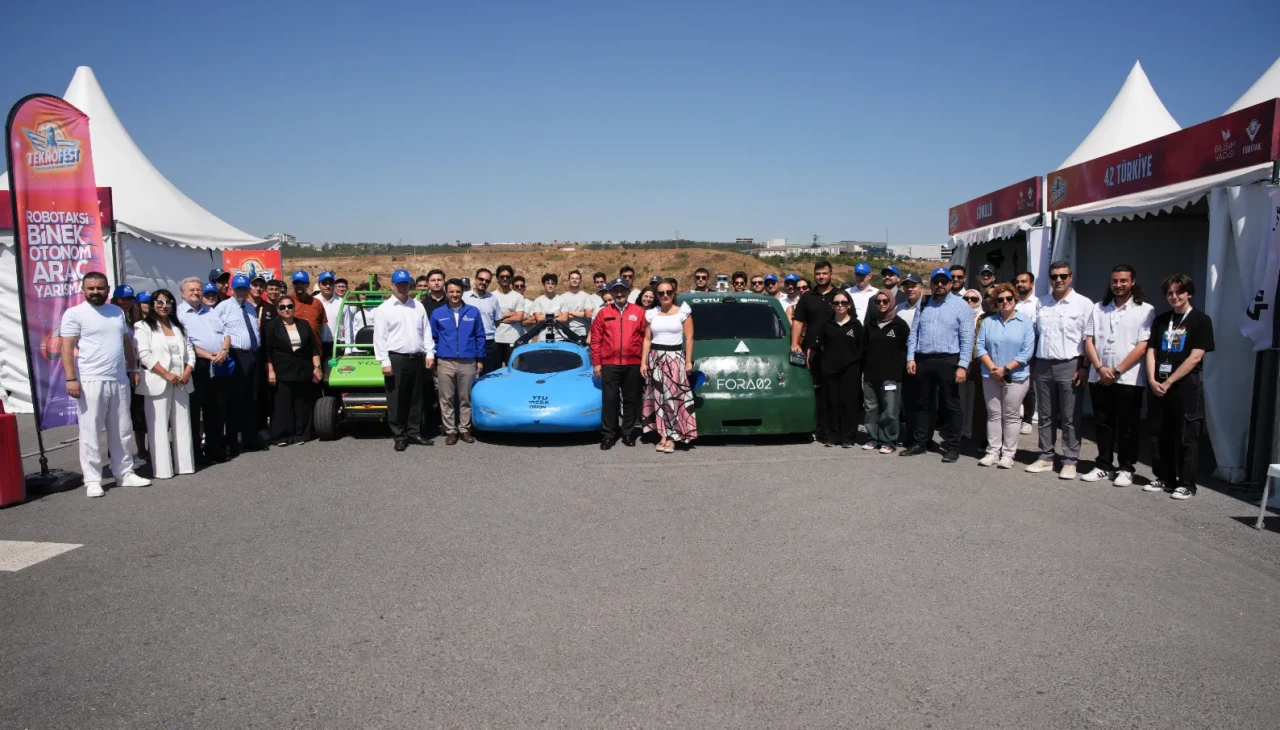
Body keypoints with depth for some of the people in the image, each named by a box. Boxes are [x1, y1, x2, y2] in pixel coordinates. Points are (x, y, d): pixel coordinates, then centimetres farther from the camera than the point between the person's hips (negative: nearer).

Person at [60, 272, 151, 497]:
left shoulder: (117, 312, 14)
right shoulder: (74, 314, -4)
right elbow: (67, 348, -9)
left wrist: (133, 369, 15)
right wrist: (71, 379, -16)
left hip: (119, 380, 6)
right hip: (90, 381, -6)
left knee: (122, 431, 11)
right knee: (90, 432, -1)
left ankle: (124, 473, 20)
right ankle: (92, 480, 5)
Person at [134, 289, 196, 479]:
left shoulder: (178, 327, 19)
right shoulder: (143, 327, 1)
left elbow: (189, 350, 12)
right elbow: (144, 355, -10)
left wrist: (187, 372, -6)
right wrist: (167, 374, -17)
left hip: (181, 383, 5)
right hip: (158, 383, -5)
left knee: (182, 425, 6)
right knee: (159, 427, -5)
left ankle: (185, 464, 10)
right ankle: (162, 469, -3)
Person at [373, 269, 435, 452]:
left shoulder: (419, 306, 11)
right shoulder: (384, 309, -1)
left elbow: (426, 331, 12)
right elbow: (380, 337, -6)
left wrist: (430, 353, 3)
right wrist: (385, 361, -12)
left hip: (418, 359, 4)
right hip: (396, 359, -4)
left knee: (416, 399, 10)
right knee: (396, 400, 0)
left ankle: (414, 432, 20)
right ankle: (399, 436, 8)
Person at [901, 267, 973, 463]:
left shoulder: (961, 306, -1)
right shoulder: (923, 306, 13)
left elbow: (967, 338, -7)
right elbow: (914, 333, 11)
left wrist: (963, 366, -14)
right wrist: (910, 358, 0)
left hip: (948, 361, -4)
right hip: (923, 361, 4)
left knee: (950, 406, 2)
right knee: (923, 404, 12)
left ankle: (952, 447, 11)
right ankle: (919, 443, 21)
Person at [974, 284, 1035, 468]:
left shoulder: (1026, 323, -1)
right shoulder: (988, 322, 8)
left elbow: (1027, 352, -9)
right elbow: (981, 347, 1)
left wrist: (1005, 369, -14)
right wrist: (993, 368, -12)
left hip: (1016, 377, -3)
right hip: (990, 376, 3)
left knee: (1011, 416, 3)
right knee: (993, 415, 8)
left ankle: (1008, 454, 9)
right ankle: (992, 451, 14)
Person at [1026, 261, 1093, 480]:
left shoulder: (1083, 304, -3)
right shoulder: (1041, 303, 10)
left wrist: (1085, 367, -10)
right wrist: (1032, 365, 9)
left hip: (1069, 365, -4)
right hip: (1043, 365, 4)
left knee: (1070, 418, 1)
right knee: (1045, 416, 11)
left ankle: (1070, 462, 9)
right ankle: (1045, 458, 19)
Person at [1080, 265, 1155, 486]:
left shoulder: (1145, 310, -1)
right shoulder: (1099, 308, 12)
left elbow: (1143, 346, -8)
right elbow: (1089, 341, 7)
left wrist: (1117, 371, -12)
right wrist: (1100, 368, -7)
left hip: (1129, 379, -4)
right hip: (1099, 378, 4)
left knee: (1127, 426, 3)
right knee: (1102, 424, 10)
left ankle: (1126, 469, 13)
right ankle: (1103, 466, 20)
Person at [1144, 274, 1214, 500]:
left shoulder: (1201, 320, -2)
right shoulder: (1161, 320, 13)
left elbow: (1195, 357, -10)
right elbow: (1151, 352, 9)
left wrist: (1168, 382, -13)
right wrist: (1152, 380, -6)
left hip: (1186, 386, -5)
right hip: (1158, 386, 5)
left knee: (1186, 437, 0)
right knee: (1159, 435, 8)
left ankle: (1186, 484, 8)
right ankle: (1165, 479, 20)